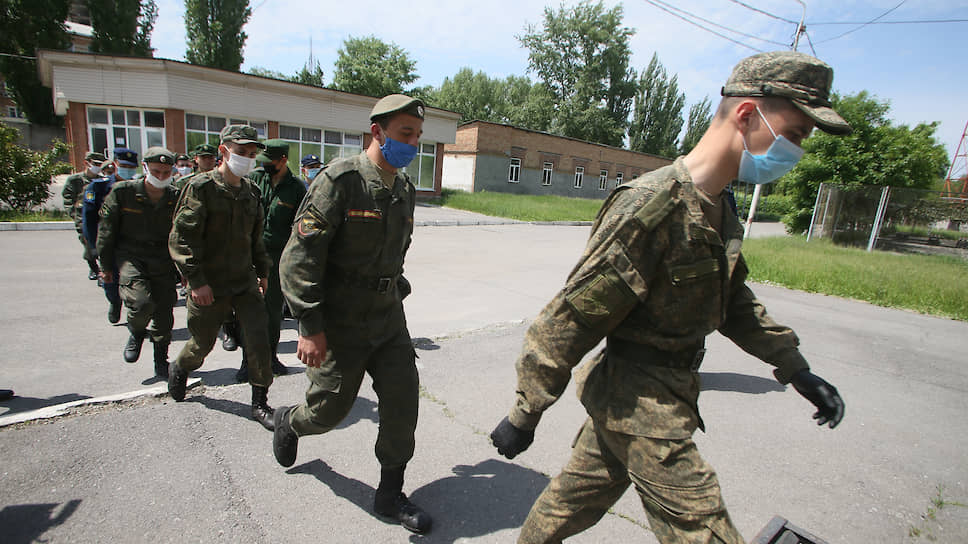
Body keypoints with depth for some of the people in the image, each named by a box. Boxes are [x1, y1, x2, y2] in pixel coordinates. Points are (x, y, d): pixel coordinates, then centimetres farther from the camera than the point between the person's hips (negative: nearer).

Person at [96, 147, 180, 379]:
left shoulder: (176, 198, 1)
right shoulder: (122, 192, -5)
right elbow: (106, 230, 2)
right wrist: (106, 266, 4)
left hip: (163, 262, 2)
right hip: (130, 257, -2)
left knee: (164, 317, 5)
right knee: (141, 303, -24)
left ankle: (161, 362, 26)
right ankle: (136, 333, 12)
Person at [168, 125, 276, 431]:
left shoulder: (251, 192, 8)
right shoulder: (201, 187, -10)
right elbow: (181, 237, -13)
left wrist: (262, 270, 20)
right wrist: (196, 280, -18)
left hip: (245, 282, 4)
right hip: (209, 286, -4)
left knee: (258, 340, -4)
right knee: (203, 344, 14)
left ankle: (260, 403, 10)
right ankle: (179, 369, 49)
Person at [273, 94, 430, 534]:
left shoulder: (405, 190, 7)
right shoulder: (340, 180, -15)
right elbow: (300, 255, -17)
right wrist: (309, 327, -19)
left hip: (389, 319, 6)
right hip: (339, 323, -6)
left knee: (402, 402, 4)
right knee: (329, 410, 9)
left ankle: (390, 495, 24)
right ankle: (288, 422, 47)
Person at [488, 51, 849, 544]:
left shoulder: (718, 209, 7)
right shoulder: (650, 207, -25)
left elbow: (734, 301, 21)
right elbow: (569, 320, -23)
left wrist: (796, 369, 19)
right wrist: (524, 416, -15)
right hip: (640, 408, -9)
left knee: (578, 495, 24)